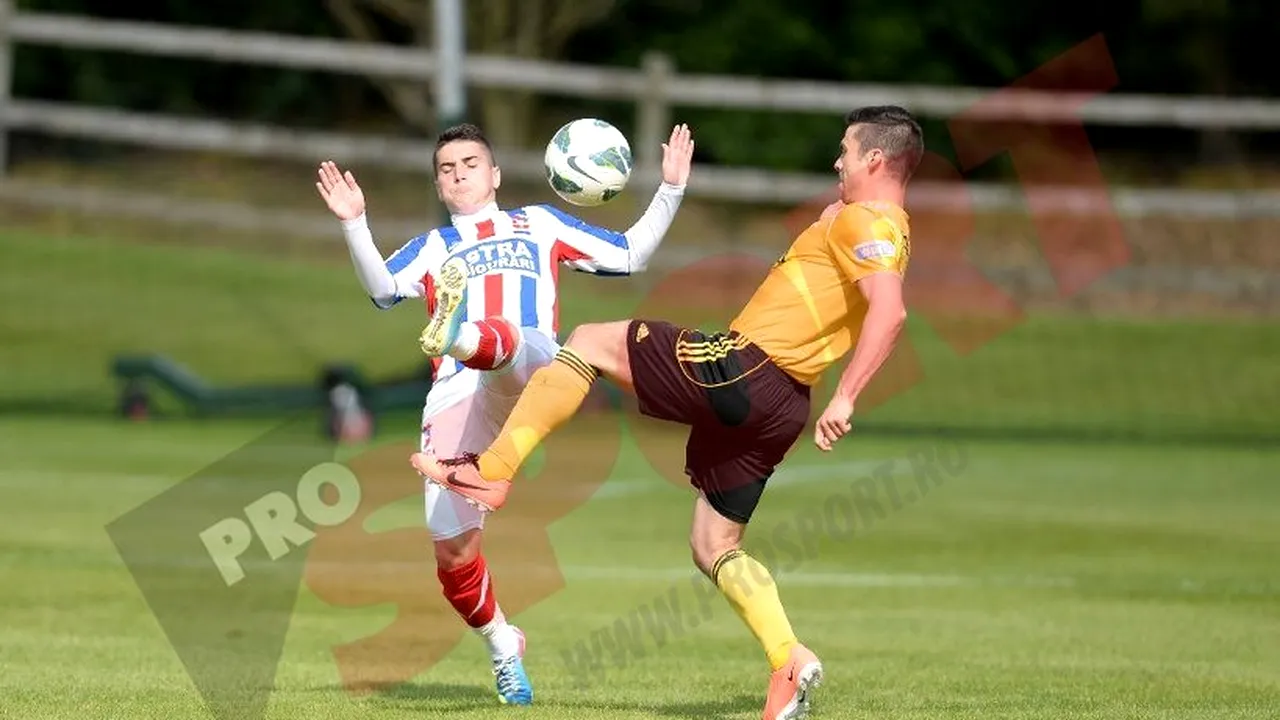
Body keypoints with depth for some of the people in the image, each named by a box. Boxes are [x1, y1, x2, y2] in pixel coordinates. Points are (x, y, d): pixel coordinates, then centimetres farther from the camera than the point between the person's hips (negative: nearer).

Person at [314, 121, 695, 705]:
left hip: (532, 371, -2)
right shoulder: (432, 248, 26)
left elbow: (630, 255, 28)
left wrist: (670, 189, 16)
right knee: (453, 553, -6)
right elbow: (383, 289, 5)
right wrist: (353, 224, -10)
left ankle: (466, 338, -76)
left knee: (503, 337, -41)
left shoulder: (539, 224, 28)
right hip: (454, 396, 2)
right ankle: (502, 645, 18)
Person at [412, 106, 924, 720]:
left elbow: (889, 310, -27)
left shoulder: (864, 222, -11)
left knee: (590, 343, -1)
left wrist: (846, 397, -32)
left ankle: (491, 471, -6)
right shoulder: (886, 231, 18)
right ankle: (790, 663, -1)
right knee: (713, 548, 14)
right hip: (778, 406, 10)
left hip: (739, 370, -10)